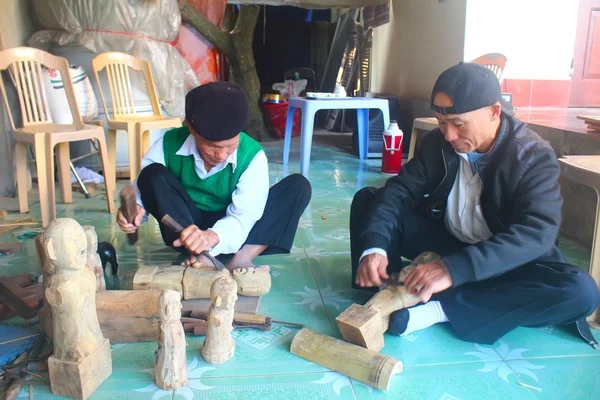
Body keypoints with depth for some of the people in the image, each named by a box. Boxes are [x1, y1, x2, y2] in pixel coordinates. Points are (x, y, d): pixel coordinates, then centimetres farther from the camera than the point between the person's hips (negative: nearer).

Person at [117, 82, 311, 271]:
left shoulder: (252, 155, -20)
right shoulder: (169, 143, -16)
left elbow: (243, 216, -28)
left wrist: (213, 236, -51)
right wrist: (136, 206, -35)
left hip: (229, 228, 0)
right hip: (185, 227, 1)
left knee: (299, 185, -20)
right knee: (153, 174, -25)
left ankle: (242, 257, -35)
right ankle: (200, 258, -33)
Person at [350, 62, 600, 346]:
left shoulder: (535, 157, -21)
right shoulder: (437, 142, -8)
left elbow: (537, 233, -34)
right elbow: (399, 191, -14)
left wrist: (453, 270, -48)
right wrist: (374, 247, -35)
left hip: (507, 261, -3)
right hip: (447, 241, 3)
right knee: (367, 198, -9)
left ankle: (438, 308, -33)